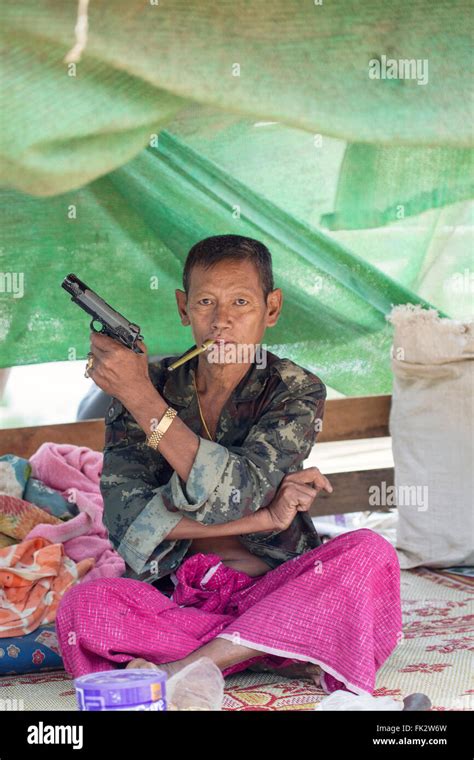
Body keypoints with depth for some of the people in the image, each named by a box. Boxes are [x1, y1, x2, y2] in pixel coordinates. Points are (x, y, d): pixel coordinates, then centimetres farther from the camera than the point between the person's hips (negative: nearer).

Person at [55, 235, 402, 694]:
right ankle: (296, 655, -24)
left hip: (271, 590, 0)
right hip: (173, 596, 0)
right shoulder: (143, 384, 0)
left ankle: (183, 668, -28)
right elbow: (126, 515, -13)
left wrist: (142, 399, -25)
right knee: (83, 605, -30)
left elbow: (234, 496, -20)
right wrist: (264, 517, -19)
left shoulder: (296, 392, -3)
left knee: (371, 554, -28)